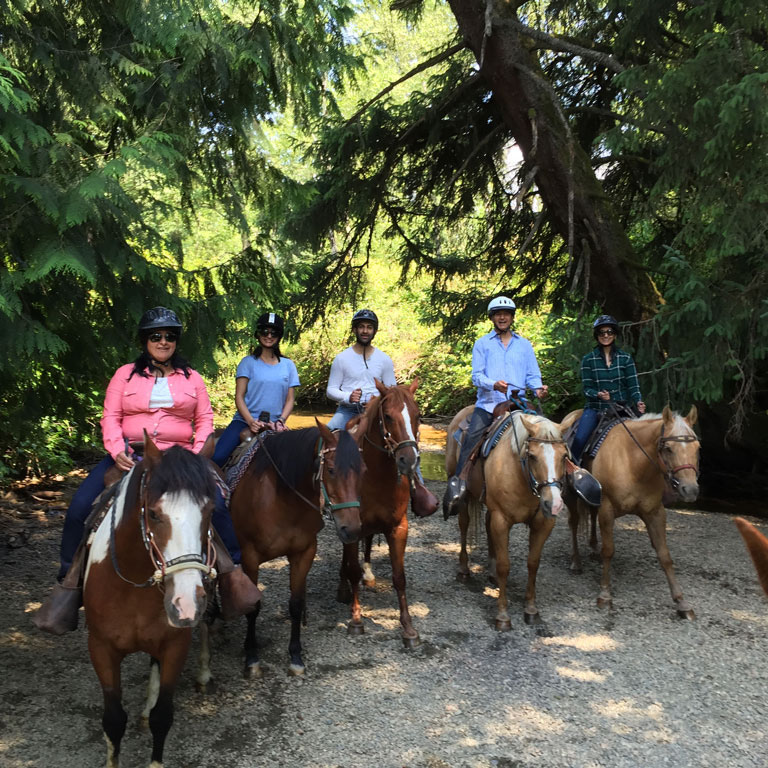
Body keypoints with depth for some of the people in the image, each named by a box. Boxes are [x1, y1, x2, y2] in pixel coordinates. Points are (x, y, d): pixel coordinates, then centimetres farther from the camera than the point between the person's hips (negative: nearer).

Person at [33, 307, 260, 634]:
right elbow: (110, 417, 2)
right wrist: (117, 451, -14)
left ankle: (232, 568, -7)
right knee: (79, 506, -17)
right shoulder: (126, 374, 9)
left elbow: (204, 419, 9)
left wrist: (197, 452, -7)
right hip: (130, 456, 1)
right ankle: (69, 580, -2)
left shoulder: (191, 377, 13)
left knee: (216, 503, -25)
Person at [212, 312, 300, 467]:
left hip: (273, 426, 2)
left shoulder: (288, 366, 11)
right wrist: (251, 422, -15)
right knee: (216, 457, -23)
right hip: (245, 421, -2)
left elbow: (290, 400, 9)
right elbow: (239, 397, -1)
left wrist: (280, 421, -9)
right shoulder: (248, 363, 5)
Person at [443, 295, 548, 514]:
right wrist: (494, 384, -19)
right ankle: (458, 482, -10)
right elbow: (476, 375, 1)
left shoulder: (525, 345, 16)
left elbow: (533, 376, 13)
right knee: (471, 439, -16)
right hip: (488, 404, -2)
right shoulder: (482, 344, 10)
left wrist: (538, 389, -10)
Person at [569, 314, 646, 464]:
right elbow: (587, 389, 2)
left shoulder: (625, 358, 8)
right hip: (595, 408, -1)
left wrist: (638, 402, -16)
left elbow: (633, 386, 4)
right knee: (579, 440, -23)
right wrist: (598, 395, -20)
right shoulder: (588, 360, 5)